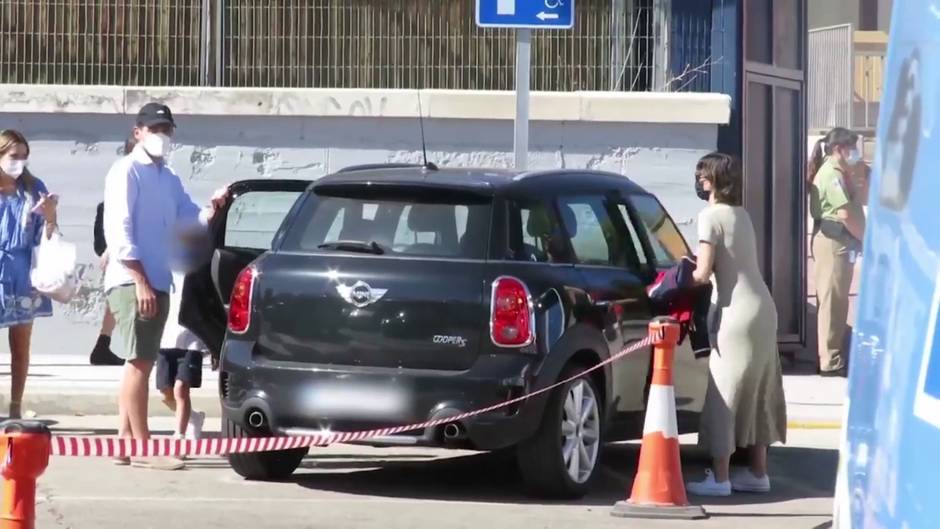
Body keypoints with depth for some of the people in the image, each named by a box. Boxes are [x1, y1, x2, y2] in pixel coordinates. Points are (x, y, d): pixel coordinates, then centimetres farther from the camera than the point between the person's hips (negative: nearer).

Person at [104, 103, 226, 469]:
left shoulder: (169, 178, 20)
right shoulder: (127, 171, -6)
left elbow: (188, 217, 12)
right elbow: (119, 228, -13)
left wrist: (212, 209, -11)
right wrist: (139, 280, -19)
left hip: (157, 281, 9)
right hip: (131, 281, -9)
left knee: (139, 363, 9)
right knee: (140, 362, -11)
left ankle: (127, 441, 13)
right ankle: (142, 448, -13)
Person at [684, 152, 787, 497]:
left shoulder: (711, 216, -11)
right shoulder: (741, 214, 14)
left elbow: (703, 275, -15)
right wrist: (693, 266, 9)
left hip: (738, 315, -8)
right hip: (762, 309, 8)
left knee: (724, 395, -4)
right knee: (756, 392, 13)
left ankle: (719, 478, -4)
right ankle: (757, 473, 18)